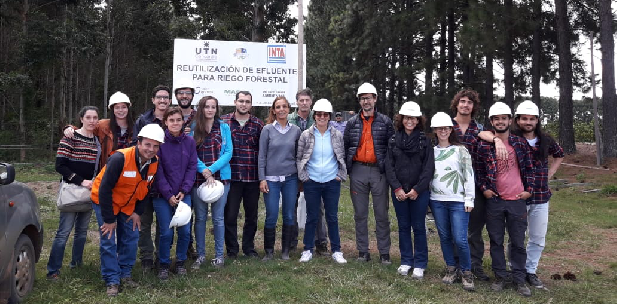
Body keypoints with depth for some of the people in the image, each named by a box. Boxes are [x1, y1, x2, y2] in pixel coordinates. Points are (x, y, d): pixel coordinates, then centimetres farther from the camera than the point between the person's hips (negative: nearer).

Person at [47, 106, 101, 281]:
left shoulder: (97, 141, 9)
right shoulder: (70, 138, -8)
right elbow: (60, 165, -13)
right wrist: (80, 181, -17)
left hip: (89, 192, 6)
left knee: (82, 230, 12)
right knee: (64, 231, -6)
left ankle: (77, 264, 25)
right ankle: (53, 270, 3)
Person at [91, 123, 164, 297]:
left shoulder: (155, 163, -13)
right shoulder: (120, 158, -32)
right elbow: (104, 189, -28)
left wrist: (138, 212, -2)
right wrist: (109, 219, -23)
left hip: (128, 205, 5)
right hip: (105, 202, -5)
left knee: (131, 238, 5)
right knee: (109, 241, -5)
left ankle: (125, 274, 21)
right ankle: (112, 281, 5)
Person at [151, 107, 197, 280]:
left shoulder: (189, 141, 2)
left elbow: (192, 167, 2)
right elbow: (158, 171, -8)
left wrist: (184, 191, -7)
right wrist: (168, 194, -11)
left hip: (183, 194, 3)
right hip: (162, 195, -2)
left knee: (185, 230, 2)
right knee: (166, 232, 0)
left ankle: (180, 262, 23)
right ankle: (163, 265, 21)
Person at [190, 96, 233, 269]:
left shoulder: (224, 127, 4)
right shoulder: (193, 128, 4)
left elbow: (228, 151, -2)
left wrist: (212, 169, -13)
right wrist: (203, 170, -15)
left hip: (221, 177, 0)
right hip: (198, 178, 0)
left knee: (218, 217, 5)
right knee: (200, 217, 8)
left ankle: (219, 255, 17)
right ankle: (200, 255, 19)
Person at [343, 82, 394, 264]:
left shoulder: (385, 122, 4)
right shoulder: (352, 123, 9)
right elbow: (345, 147, 10)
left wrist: (389, 169, -4)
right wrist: (347, 168, 1)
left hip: (379, 171, -2)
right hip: (358, 171, 2)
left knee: (382, 214, 3)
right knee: (360, 214, 8)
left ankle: (384, 253, 11)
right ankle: (363, 251, 18)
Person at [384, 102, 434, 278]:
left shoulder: (424, 141, -1)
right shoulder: (393, 140, 5)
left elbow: (429, 168, -5)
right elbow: (389, 166, 2)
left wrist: (417, 189, -12)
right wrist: (397, 188, -9)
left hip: (419, 192, -2)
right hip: (399, 192, 2)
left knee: (419, 227, 4)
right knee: (403, 227, 10)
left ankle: (420, 264, 15)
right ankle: (406, 261, 22)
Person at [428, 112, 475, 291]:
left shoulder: (460, 150, 1)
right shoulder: (431, 151, 10)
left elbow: (469, 175, -1)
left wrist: (469, 199, -6)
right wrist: (427, 199, 7)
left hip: (458, 201, -3)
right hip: (437, 201, 3)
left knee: (460, 239, -7)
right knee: (444, 237, 9)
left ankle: (467, 273, 9)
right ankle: (450, 269, 23)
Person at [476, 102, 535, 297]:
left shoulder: (521, 143, 2)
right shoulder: (484, 145, -1)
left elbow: (529, 168, 8)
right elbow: (479, 170, 7)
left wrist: (529, 190, 1)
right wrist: (484, 189, -3)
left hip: (517, 200, 0)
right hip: (494, 200, 0)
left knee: (518, 242, 7)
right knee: (496, 241, 9)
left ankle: (519, 279, 18)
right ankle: (500, 276, 22)